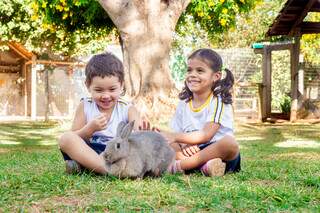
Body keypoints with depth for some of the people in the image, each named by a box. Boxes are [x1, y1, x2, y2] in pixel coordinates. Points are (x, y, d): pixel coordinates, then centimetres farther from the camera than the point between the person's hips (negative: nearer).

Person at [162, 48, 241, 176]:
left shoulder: (218, 102, -8)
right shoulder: (183, 104, 9)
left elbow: (205, 135, -17)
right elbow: (177, 135, 6)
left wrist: (175, 137, -17)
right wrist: (183, 144, -18)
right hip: (191, 152, 4)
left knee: (229, 142, -36)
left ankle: (180, 165, -28)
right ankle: (205, 165, -30)